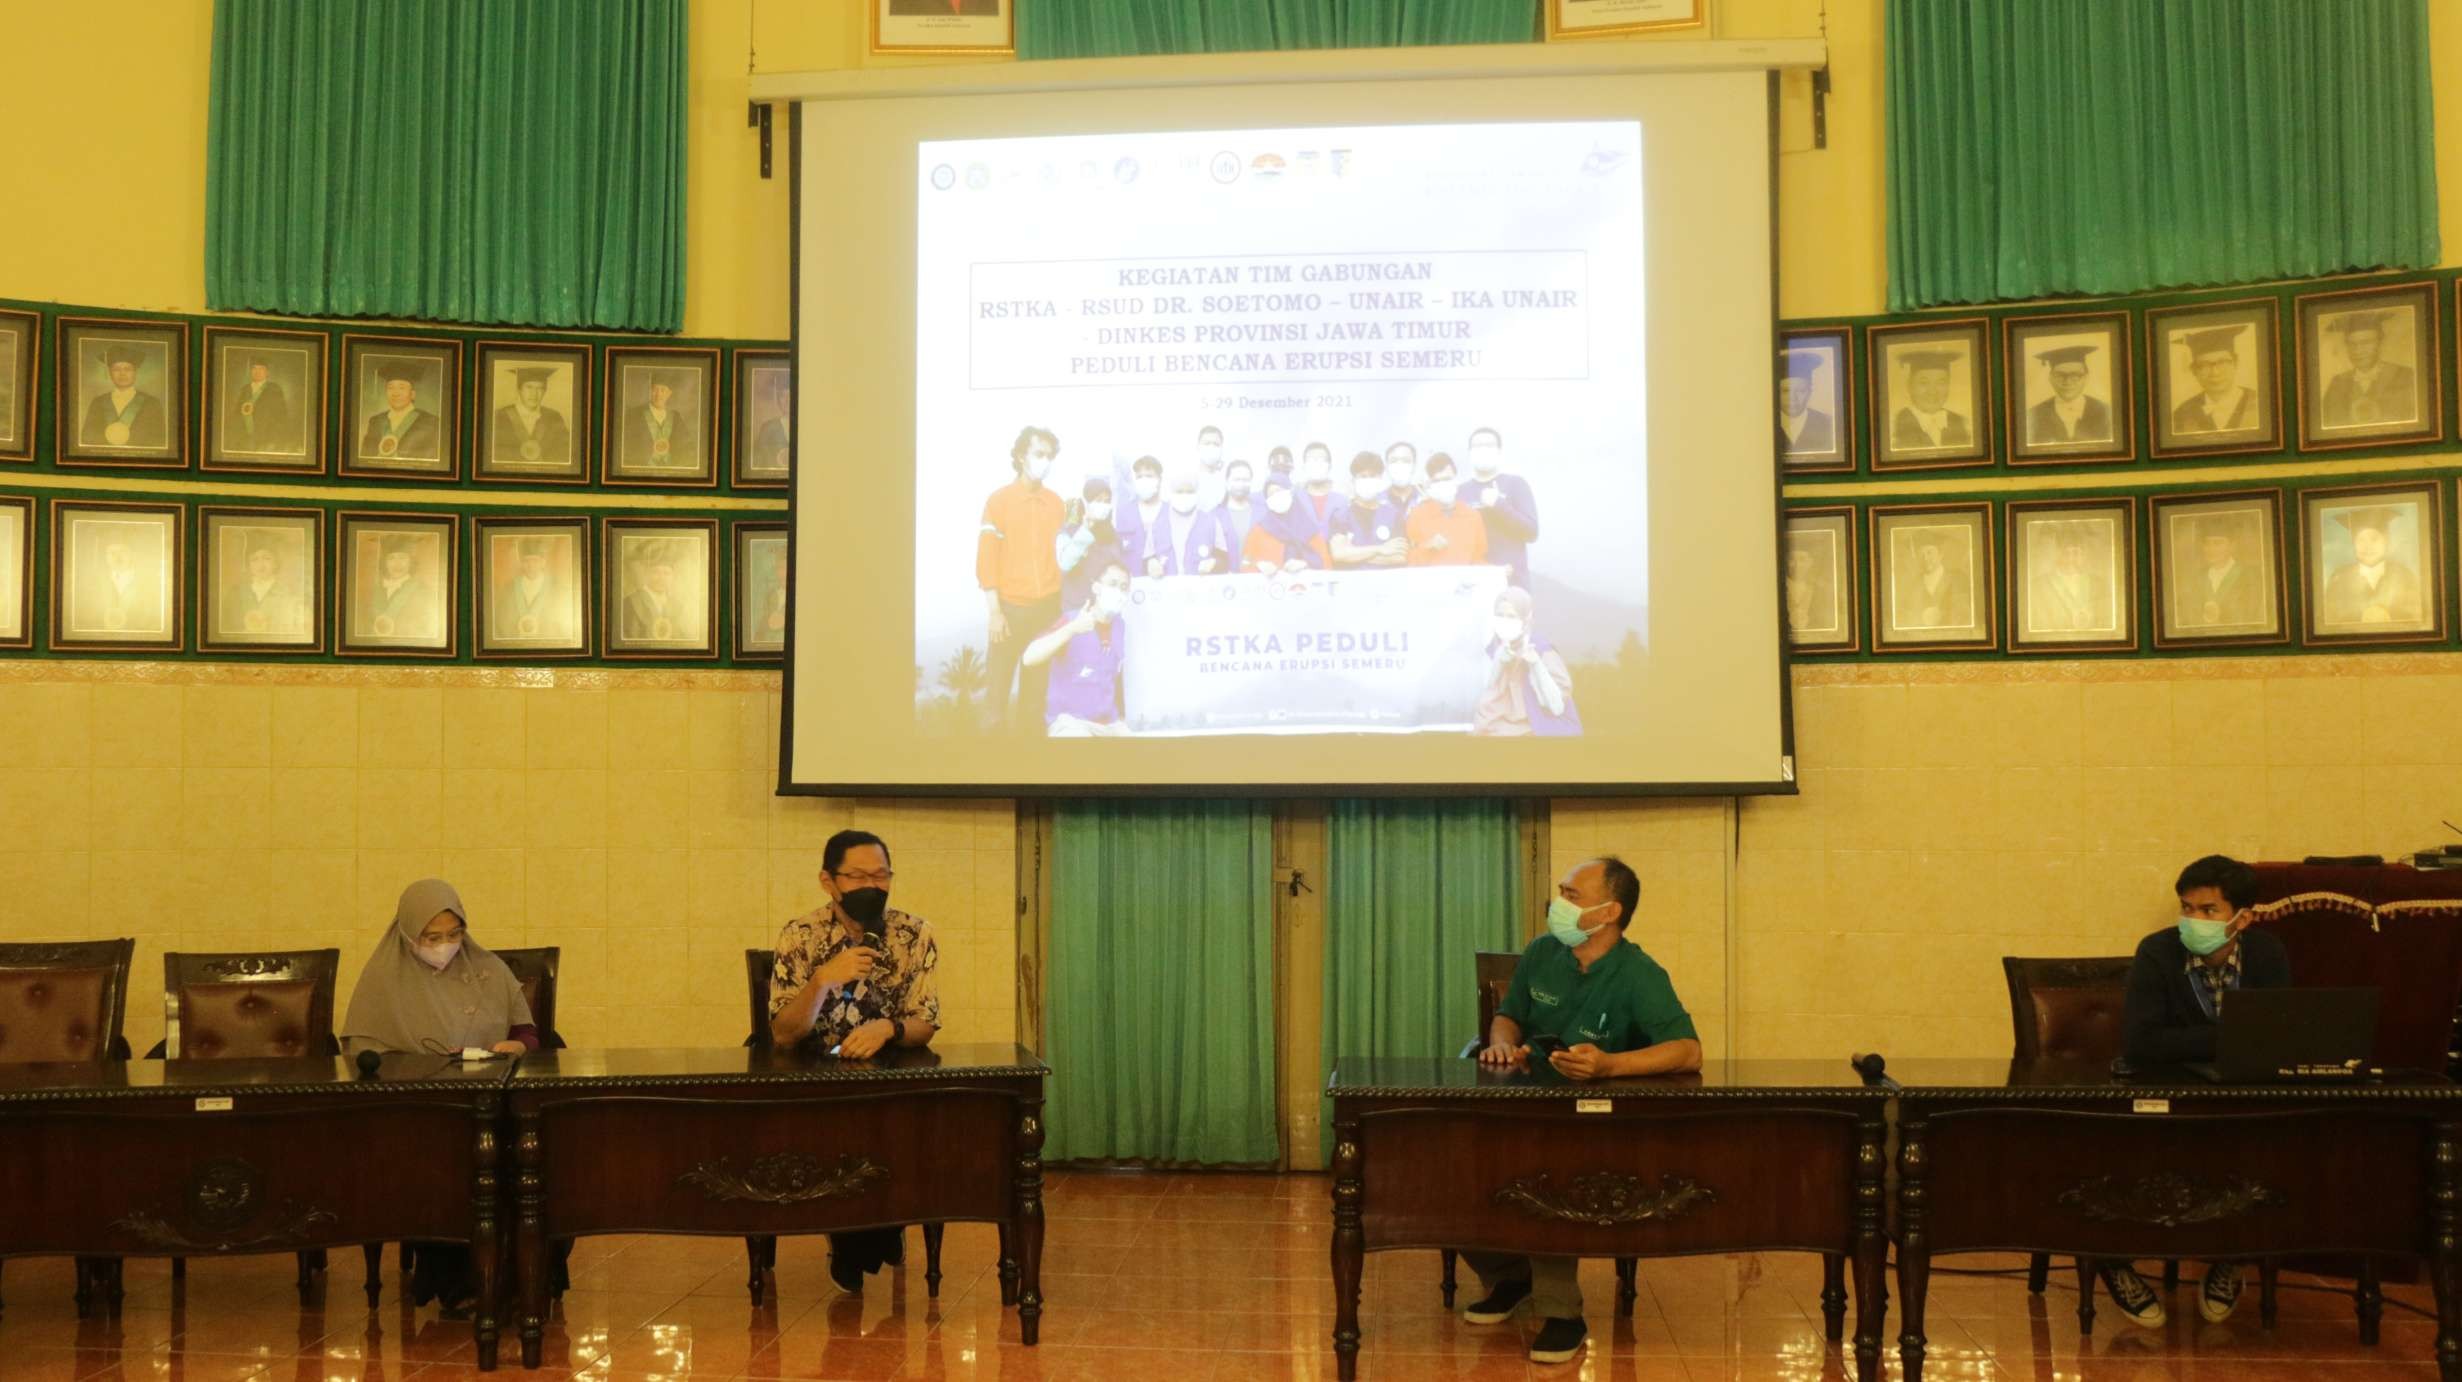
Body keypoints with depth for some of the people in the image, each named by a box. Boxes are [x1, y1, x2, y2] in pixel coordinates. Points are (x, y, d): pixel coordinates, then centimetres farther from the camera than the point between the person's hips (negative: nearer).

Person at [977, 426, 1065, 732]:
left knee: (1037, 684, 8)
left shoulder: (1056, 503, 6)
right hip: (1010, 606, -3)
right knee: (999, 684, -1)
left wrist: (1060, 602, 6)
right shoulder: (999, 500, -4)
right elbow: (986, 559, -5)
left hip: (1048, 606, 3)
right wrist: (993, 611, -10)